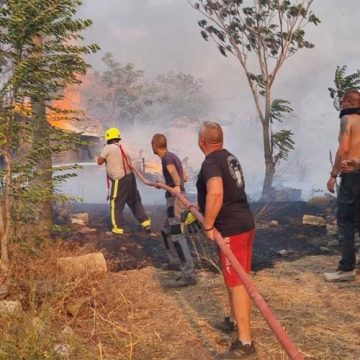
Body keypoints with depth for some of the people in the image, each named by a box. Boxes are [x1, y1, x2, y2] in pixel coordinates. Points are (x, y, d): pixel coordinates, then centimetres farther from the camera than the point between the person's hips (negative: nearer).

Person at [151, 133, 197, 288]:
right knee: (166, 230, 24)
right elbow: (184, 177, 29)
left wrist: (177, 186, -55)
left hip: (175, 199, -10)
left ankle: (189, 275, -20)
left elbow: (173, 172, -34)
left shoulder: (167, 158, -12)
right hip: (174, 199, 10)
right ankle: (174, 261, 37)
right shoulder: (173, 156, 16)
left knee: (177, 236, -15)